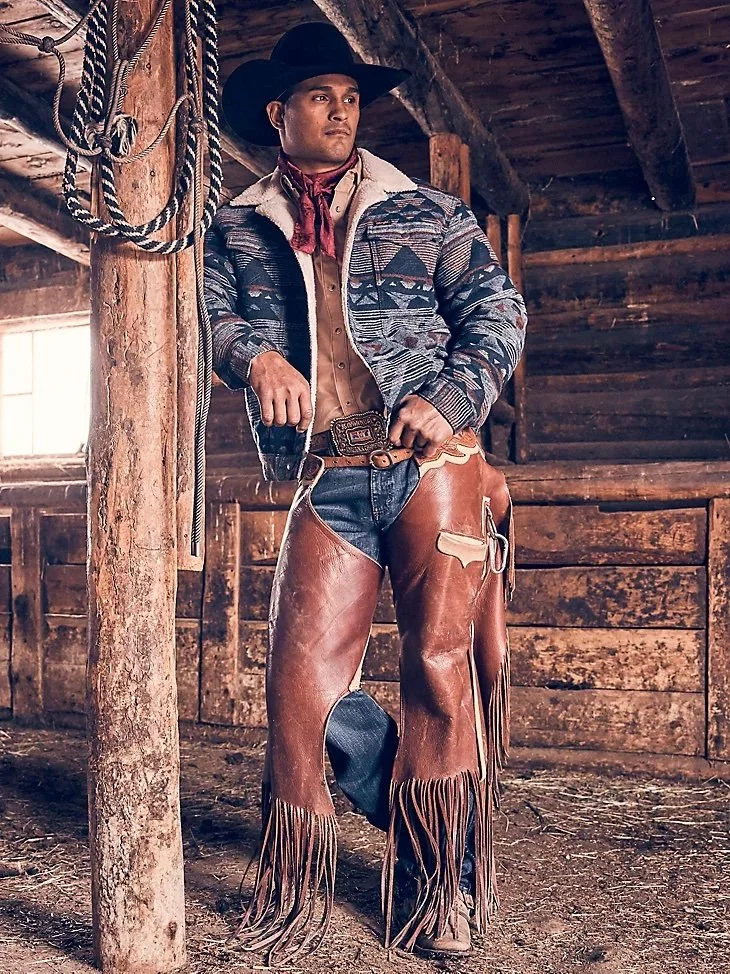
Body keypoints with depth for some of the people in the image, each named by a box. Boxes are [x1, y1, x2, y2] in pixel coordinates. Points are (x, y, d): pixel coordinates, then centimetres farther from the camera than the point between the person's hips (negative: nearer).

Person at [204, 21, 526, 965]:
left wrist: (451, 398, -13)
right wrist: (256, 357, -18)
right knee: (300, 682, -3)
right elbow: (212, 313, 5)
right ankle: (296, 889, 19)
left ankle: (439, 884, 16)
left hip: (433, 465, 0)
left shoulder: (424, 209, 12)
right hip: (326, 482, 1)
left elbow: (496, 306, 5)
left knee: (438, 664, -2)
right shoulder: (237, 230, 16)